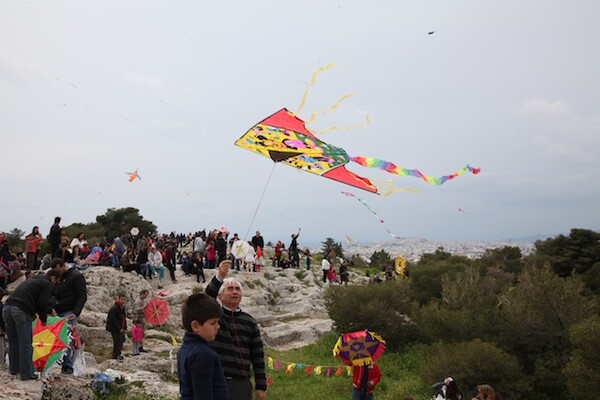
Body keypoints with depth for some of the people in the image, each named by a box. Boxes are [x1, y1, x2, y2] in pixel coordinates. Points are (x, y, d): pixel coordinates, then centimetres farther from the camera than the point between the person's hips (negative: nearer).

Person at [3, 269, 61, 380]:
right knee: (25, 344, -1)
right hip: (21, 311, -8)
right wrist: (43, 319, 12)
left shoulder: (32, 280, 31)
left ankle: (14, 368, 28)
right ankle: (26, 373, 1)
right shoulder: (47, 284, 6)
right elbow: (42, 303, -3)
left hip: (7, 307, 8)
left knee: (13, 341, 18)